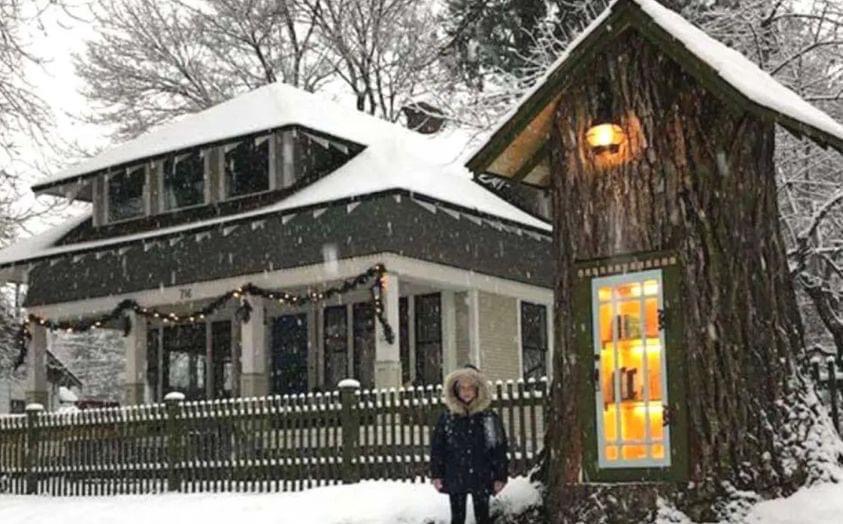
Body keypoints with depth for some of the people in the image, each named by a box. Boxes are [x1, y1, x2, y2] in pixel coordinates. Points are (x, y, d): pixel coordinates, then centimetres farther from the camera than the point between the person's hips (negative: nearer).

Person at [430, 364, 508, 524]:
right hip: (455, 478, 1)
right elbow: (437, 447, 2)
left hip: (481, 477, -1)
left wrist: (500, 476, -5)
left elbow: (499, 448, -2)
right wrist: (436, 474, -2)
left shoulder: (489, 417, -3)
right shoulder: (447, 418, -1)